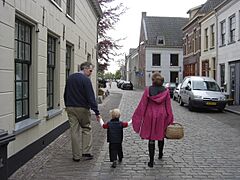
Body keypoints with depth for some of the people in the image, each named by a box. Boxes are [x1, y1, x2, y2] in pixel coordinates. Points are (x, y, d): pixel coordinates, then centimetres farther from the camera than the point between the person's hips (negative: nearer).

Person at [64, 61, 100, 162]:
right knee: (87, 129, 11)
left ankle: (76, 156, 11)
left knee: (74, 131, 7)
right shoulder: (85, 80, -11)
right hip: (82, 108, -5)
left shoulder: (70, 78, 11)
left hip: (70, 108, 5)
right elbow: (90, 97, -16)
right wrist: (96, 112, -16)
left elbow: (65, 94, 19)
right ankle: (86, 152, 6)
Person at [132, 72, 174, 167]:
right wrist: (170, 119, 7)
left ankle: (151, 161, 5)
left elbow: (142, 105, -7)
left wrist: (138, 117, 0)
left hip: (150, 116, -2)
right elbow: (168, 106, 0)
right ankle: (160, 154, 42)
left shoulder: (148, 90, -7)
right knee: (161, 136, 22)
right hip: (162, 116, 2)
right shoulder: (166, 91, -2)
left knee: (151, 139, 3)